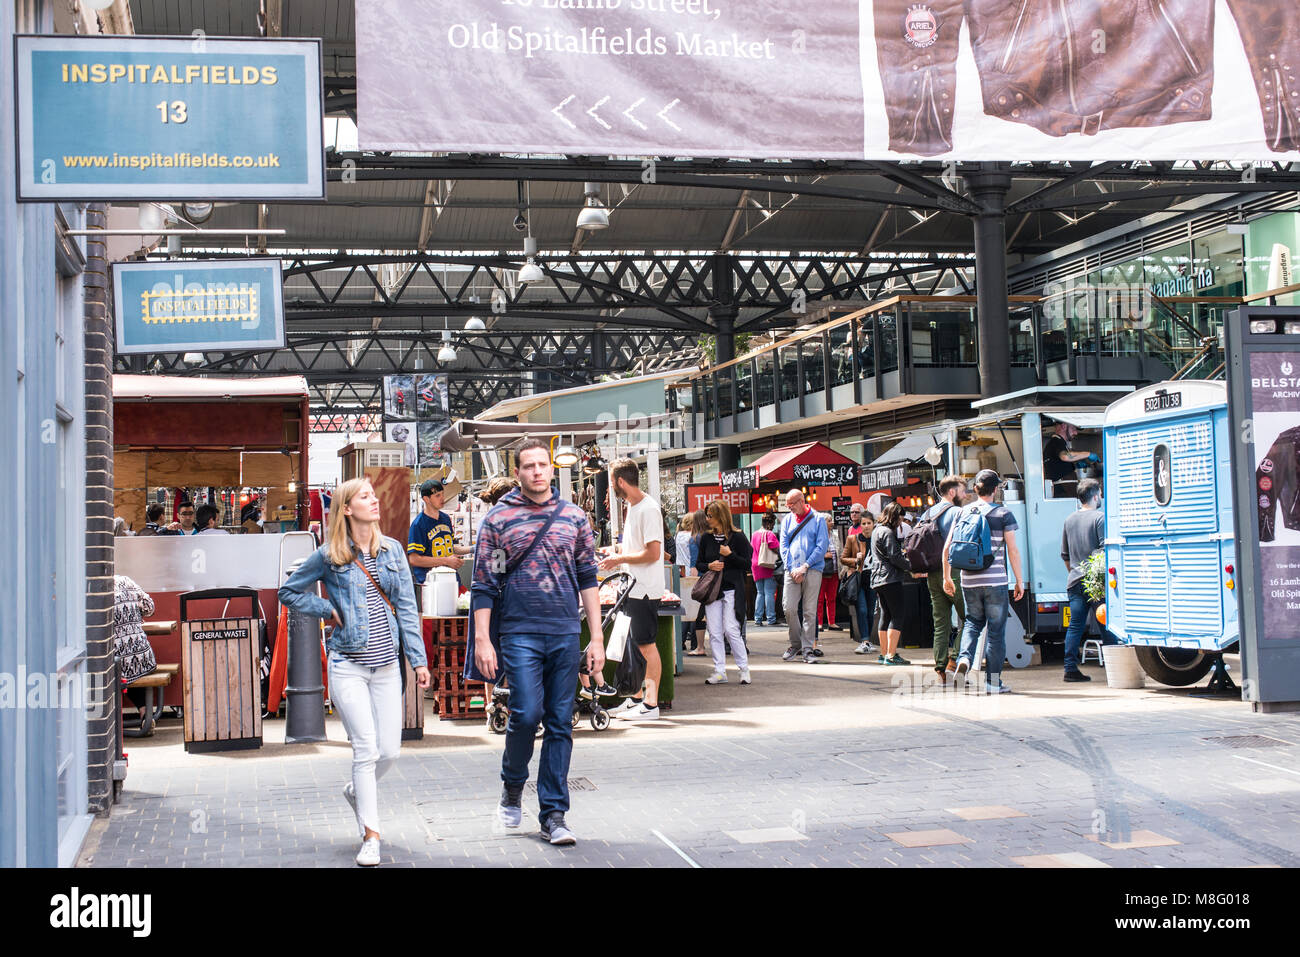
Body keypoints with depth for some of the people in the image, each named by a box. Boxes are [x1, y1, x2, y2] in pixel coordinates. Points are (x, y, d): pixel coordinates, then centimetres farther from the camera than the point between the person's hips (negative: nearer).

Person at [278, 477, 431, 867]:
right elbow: (289, 591, 9)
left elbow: (406, 606, 8)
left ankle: (356, 791, 37)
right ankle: (371, 836, -1)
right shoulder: (328, 555, -3)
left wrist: (418, 658, 4)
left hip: (386, 663, 4)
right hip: (348, 665, -4)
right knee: (367, 749, -9)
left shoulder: (391, 549, 7)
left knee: (390, 750, 5)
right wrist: (328, 611, -3)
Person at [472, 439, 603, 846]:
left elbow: (588, 579, 12)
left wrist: (596, 637, 6)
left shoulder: (574, 517, 10)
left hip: (566, 633, 3)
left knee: (560, 724, 4)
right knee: (526, 714, -12)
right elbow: (484, 585, 2)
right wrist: (482, 640, -5)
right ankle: (512, 785, 17)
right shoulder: (498, 519, 2)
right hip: (520, 632, -2)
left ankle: (554, 814, 11)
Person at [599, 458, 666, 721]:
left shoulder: (648, 509, -17)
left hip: (644, 590, -10)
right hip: (632, 588, 10)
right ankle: (636, 698, 21)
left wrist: (620, 559, -14)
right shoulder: (632, 507, 14)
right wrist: (618, 551, 13)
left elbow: (653, 553, -22)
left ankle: (651, 704, -1)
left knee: (647, 645, -5)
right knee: (633, 645, 13)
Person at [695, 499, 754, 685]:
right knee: (714, 632, 2)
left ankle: (744, 668, 3)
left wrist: (730, 555, -16)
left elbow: (747, 565, -3)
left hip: (732, 590, -5)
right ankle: (719, 671, 8)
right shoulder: (706, 538, 10)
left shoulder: (737, 537, -3)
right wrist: (709, 566, -4)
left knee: (731, 630, -10)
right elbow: (699, 563, 16)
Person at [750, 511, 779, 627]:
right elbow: (777, 549, -20)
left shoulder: (755, 534, 11)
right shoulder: (770, 534, -12)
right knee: (769, 593, -3)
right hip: (768, 568, -7)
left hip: (756, 567, 7)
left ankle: (758, 618, 10)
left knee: (760, 593, 12)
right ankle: (770, 618, -2)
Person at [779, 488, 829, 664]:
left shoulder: (817, 520, 2)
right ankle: (796, 644, 12)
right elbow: (783, 546, 8)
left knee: (810, 611, -2)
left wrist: (805, 567, -11)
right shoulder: (787, 520, 13)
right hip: (792, 571, 3)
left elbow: (822, 547, -4)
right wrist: (792, 568, -6)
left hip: (812, 570, -3)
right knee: (789, 609, -5)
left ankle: (807, 649, 2)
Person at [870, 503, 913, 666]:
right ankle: (891, 655, -13)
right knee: (897, 616, -8)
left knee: (885, 615, 13)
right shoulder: (888, 532, -13)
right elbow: (895, 557, -17)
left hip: (878, 578, 10)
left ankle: (883, 653, 16)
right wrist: (911, 566, -5)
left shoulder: (877, 530, 18)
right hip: (891, 579, -10)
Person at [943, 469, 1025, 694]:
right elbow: (1013, 550, -5)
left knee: (972, 622, 19)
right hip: (995, 580, -3)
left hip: (969, 581, 3)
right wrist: (1019, 580, 2)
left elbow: (947, 547, 6)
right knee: (996, 629, 5)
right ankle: (993, 681, 8)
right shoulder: (1003, 514, -4)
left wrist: (947, 577, 15)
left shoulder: (962, 513, 5)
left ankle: (964, 658, -6)